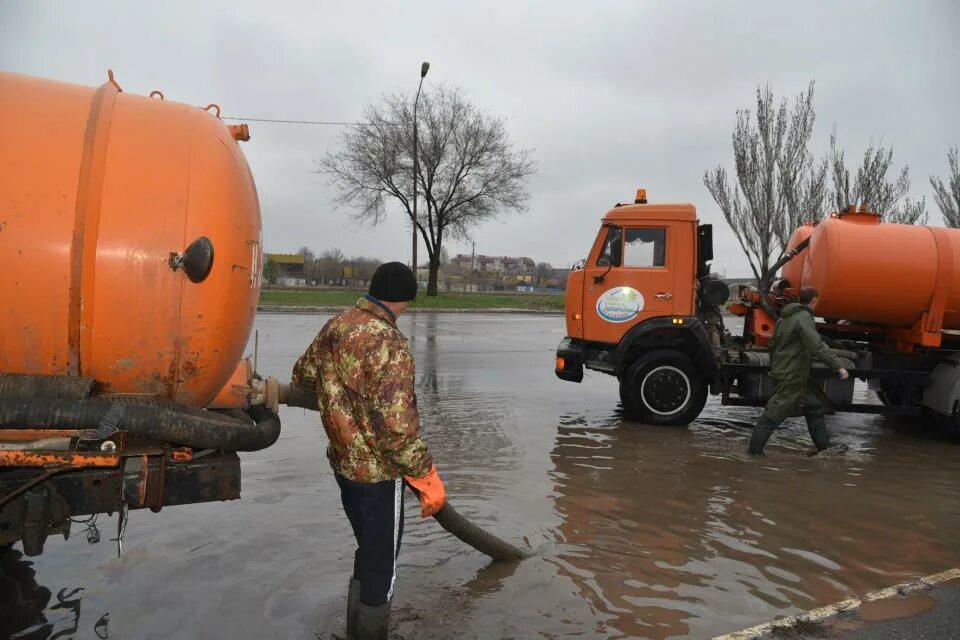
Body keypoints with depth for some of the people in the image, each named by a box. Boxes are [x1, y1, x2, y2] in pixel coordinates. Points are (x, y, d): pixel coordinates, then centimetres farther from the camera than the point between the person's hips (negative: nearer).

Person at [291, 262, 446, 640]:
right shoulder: (389, 343, -25)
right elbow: (396, 426, -27)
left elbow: (303, 375, 17)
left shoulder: (334, 326, 0)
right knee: (380, 566, 10)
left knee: (368, 552, 26)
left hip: (342, 462, 8)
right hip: (377, 471, -8)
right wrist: (427, 477, -17)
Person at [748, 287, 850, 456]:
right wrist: (839, 366, -26)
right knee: (773, 415, -6)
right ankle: (754, 451, -1)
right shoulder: (804, 318, -16)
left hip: (783, 371, 10)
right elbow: (818, 346, -27)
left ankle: (825, 446, 24)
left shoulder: (786, 317, 14)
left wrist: (774, 366, 31)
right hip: (791, 377, -10)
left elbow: (773, 344, 22)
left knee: (814, 406, 17)